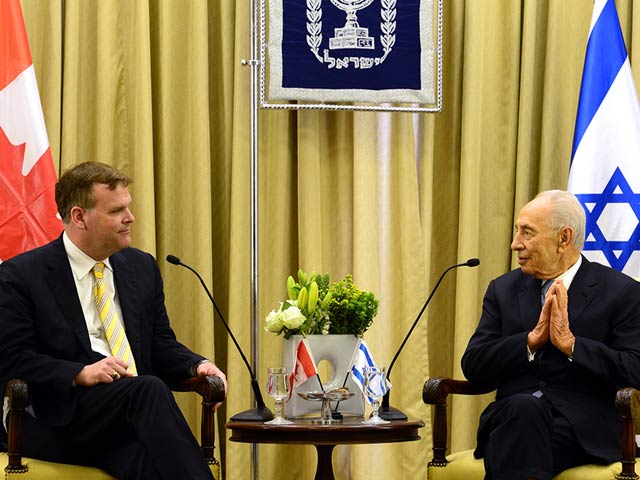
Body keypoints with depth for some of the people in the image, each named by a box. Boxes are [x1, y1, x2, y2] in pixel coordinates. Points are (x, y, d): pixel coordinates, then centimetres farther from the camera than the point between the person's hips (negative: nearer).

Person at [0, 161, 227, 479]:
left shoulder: (142, 267, 19)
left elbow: (160, 345, 23)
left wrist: (197, 365, 1)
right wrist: (81, 373, -18)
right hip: (59, 421, -4)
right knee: (149, 388, -32)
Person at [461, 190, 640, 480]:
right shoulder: (503, 290, 17)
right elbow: (472, 366, 7)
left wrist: (570, 343, -14)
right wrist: (531, 340, -8)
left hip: (584, 430, -3)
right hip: (512, 413, 3)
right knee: (524, 408, -34)